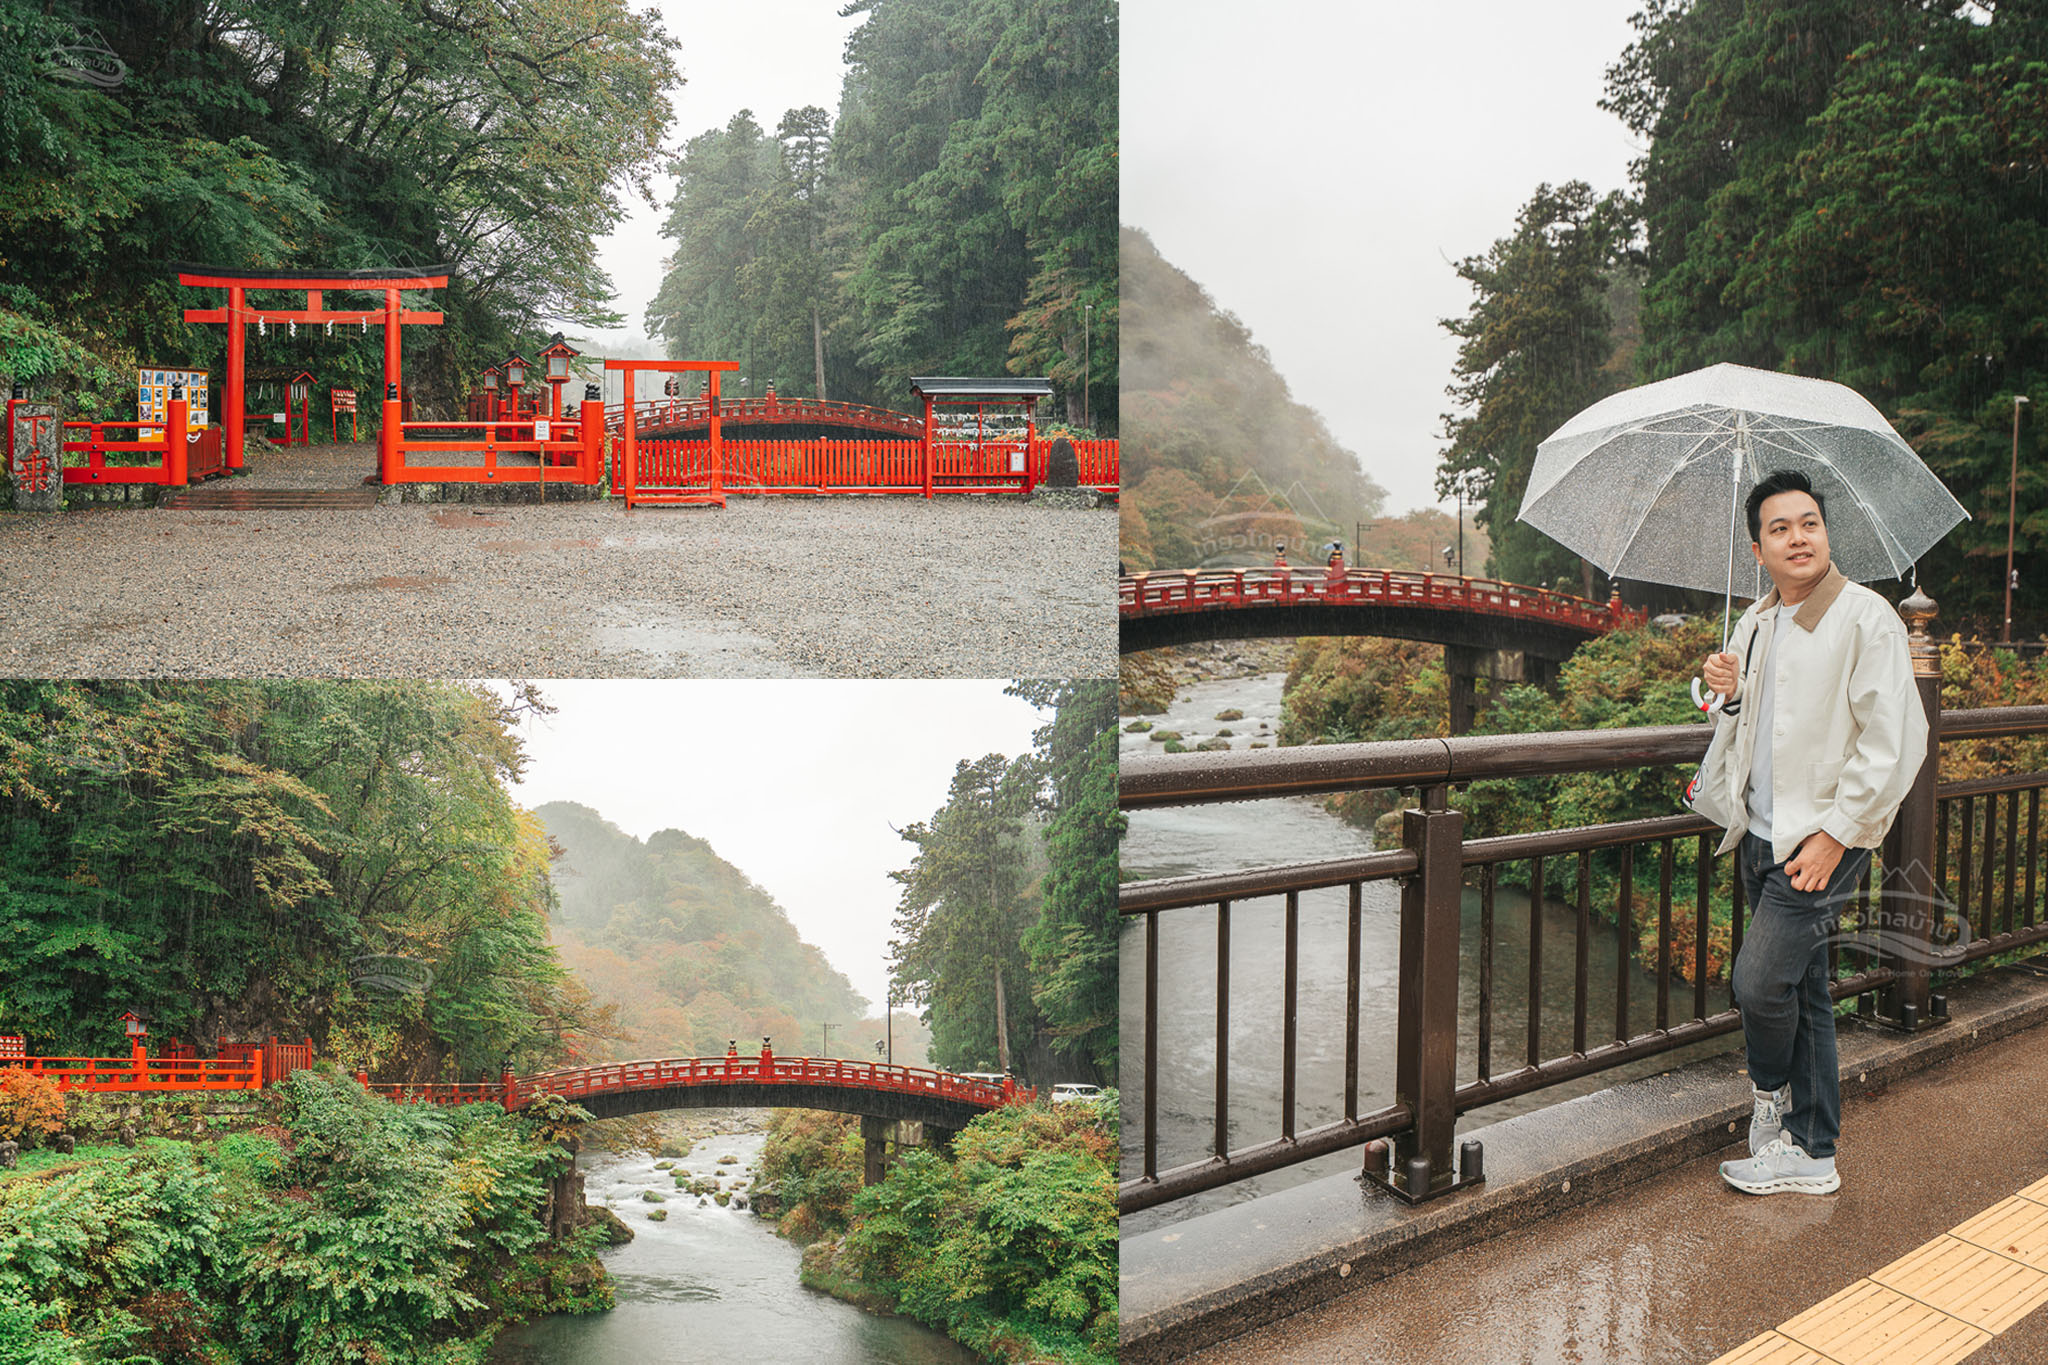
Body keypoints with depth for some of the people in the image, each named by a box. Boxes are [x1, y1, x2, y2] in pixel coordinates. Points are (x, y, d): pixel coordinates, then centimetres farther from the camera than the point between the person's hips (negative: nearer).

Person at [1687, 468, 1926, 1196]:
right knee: (1802, 990, 14)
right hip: (1761, 835, 7)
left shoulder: (1865, 617, -11)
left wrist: (1834, 834, -17)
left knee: (1759, 980, -12)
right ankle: (1809, 1153, 24)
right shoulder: (1756, 623, 11)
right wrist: (1728, 687, 1)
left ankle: (1770, 1095, 19)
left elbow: (1892, 741, -16)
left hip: (1823, 838, -7)